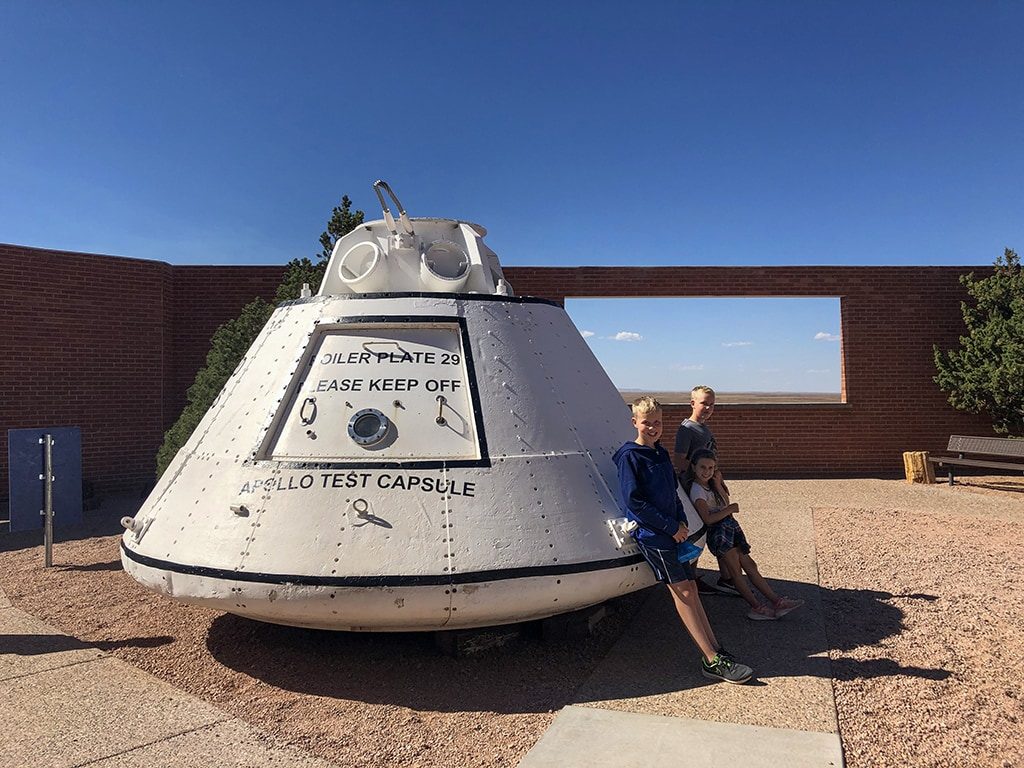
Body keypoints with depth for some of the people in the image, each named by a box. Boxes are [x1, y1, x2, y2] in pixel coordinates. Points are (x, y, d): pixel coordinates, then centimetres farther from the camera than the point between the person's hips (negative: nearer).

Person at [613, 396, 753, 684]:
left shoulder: (661, 454, 15)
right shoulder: (630, 456, -11)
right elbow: (634, 501, -16)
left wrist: (682, 522, 3)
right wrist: (671, 527, -15)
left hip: (673, 532, 8)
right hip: (651, 535, -8)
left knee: (689, 588, 7)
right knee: (682, 591, -9)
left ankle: (715, 650, 11)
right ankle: (712, 661, -9)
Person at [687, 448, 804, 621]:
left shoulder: (710, 485, 14)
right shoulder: (697, 490, -13)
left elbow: (726, 503, 7)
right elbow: (707, 519, -21)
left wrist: (718, 486, -4)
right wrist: (729, 510, -18)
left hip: (730, 528, 8)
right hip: (719, 533, -8)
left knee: (749, 565, 6)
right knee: (735, 570, -4)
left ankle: (775, 601, 5)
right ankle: (756, 607, -2)